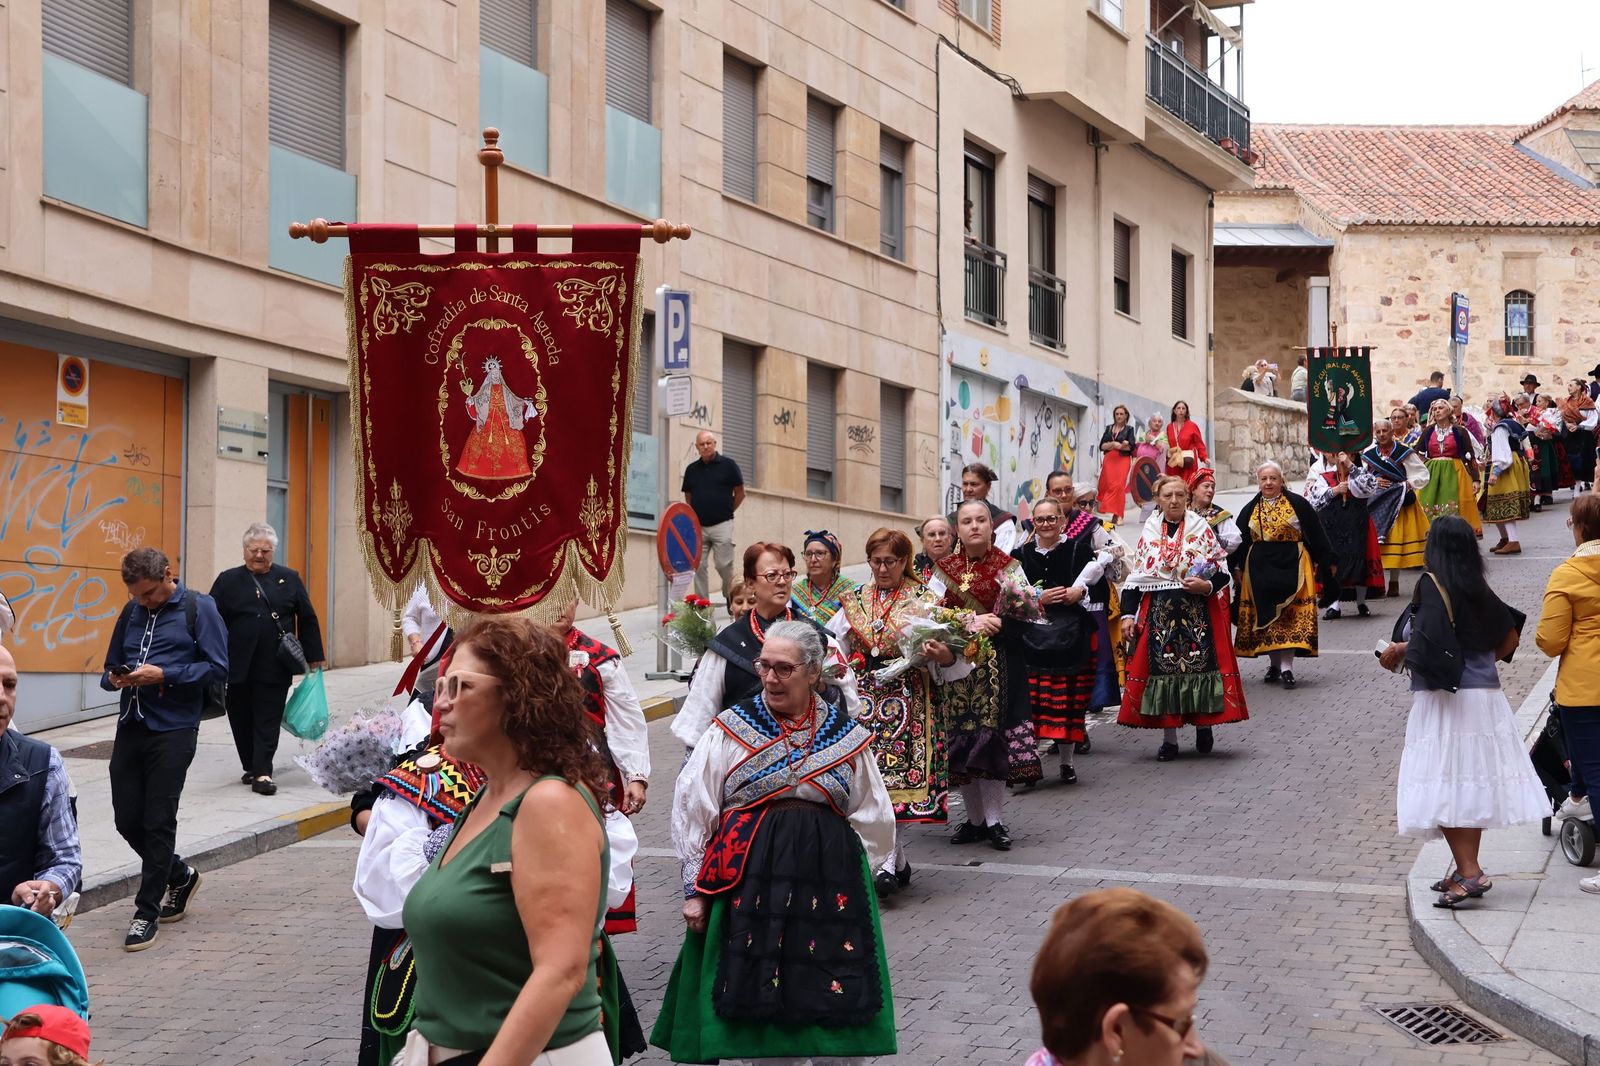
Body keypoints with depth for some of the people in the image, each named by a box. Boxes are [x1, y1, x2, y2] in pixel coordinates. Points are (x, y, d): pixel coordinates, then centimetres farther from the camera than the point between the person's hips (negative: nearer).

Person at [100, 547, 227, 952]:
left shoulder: (198, 609, -5)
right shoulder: (132, 612, 12)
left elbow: (218, 668, -9)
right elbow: (110, 667, 19)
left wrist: (163, 675, -17)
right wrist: (116, 678, -5)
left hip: (173, 730, -6)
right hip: (130, 727, 6)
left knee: (158, 822, -1)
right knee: (127, 819, 8)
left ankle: (147, 912, 9)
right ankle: (179, 875, 33)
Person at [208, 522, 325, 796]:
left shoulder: (289, 579, 7)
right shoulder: (227, 580, 5)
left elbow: (307, 619, 9)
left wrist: (314, 658, 6)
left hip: (275, 668, -1)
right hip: (237, 668, 1)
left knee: (268, 722, -3)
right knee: (242, 721, 9)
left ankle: (263, 772, -4)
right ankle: (250, 767, 23)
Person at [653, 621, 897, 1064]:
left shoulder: (846, 736, 7)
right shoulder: (731, 729, 3)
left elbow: (872, 821, 14)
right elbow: (692, 811, 3)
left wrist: (853, 878, 8)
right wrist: (694, 889, 1)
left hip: (828, 885, 1)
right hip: (749, 877, -1)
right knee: (759, 1004, 1)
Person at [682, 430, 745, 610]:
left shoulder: (728, 465, -1)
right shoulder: (691, 469, 9)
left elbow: (740, 493, 4)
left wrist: (726, 512, 5)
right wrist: (693, 518, 8)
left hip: (721, 525, -3)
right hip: (698, 526, 4)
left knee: (724, 565, -5)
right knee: (699, 566, 2)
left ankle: (730, 596, 16)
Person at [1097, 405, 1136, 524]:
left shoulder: (1129, 429, 7)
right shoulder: (1109, 428, 14)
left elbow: (1131, 447, -5)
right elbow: (1102, 446, 6)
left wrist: (1117, 446, -12)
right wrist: (1114, 444, -11)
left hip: (1123, 460, -3)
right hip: (1109, 460, 3)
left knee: (1119, 487, -10)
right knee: (1108, 485, -6)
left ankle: (1117, 515, -9)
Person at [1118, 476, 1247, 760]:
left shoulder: (1202, 529, 4)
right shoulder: (1149, 533, 9)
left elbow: (1223, 572, 4)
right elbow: (1135, 577, 9)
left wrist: (1207, 586, -16)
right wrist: (1128, 614, 2)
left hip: (1199, 611, -2)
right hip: (1159, 613, 2)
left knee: (1200, 664, -4)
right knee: (1163, 668, 0)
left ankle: (1203, 725, 18)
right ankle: (1169, 738, 8)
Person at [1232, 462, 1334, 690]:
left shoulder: (1297, 504, 0)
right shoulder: (1250, 510, 10)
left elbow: (1316, 535, 2)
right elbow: (1239, 542, 14)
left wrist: (1323, 564, 0)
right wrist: (1236, 569, 8)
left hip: (1292, 567, -3)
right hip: (1260, 569, 3)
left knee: (1290, 617, -8)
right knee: (1265, 616, 4)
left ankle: (1286, 667, -11)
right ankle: (1274, 664, 14)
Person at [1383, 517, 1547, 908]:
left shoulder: (1432, 584, -12)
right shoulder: (1479, 588, 8)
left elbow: (1430, 642, -22)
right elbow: (1509, 639, 13)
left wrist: (1397, 651, -5)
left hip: (1444, 699, -7)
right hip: (1485, 696, 7)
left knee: (1443, 787, -5)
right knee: (1473, 783, 13)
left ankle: (1469, 873, -12)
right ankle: (1467, 870, 19)